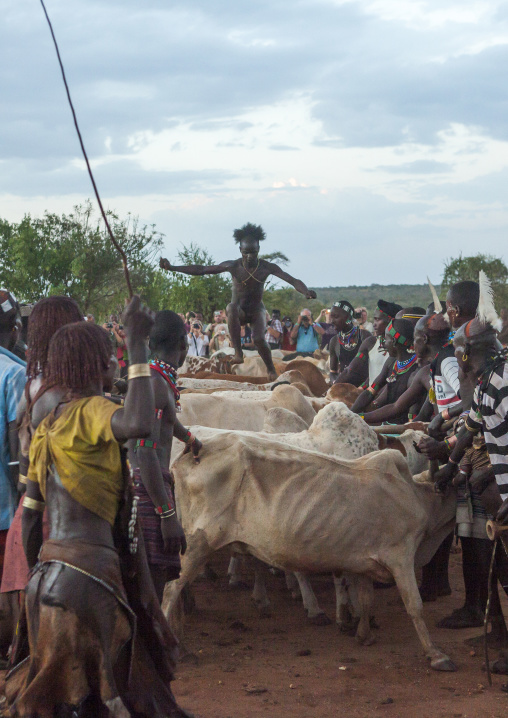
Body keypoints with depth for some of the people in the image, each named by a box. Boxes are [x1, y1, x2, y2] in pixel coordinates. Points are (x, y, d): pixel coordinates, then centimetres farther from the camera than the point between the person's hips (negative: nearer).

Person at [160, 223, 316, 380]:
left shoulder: (267, 267, -12)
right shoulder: (233, 266, -11)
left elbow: (292, 280, -19)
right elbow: (201, 270, -10)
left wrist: (306, 291, -40)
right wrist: (173, 268, -16)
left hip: (257, 310, 0)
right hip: (239, 311, 0)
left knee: (259, 339, -25)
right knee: (232, 308, -36)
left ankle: (271, 370, 2)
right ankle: (238, 353, -37)